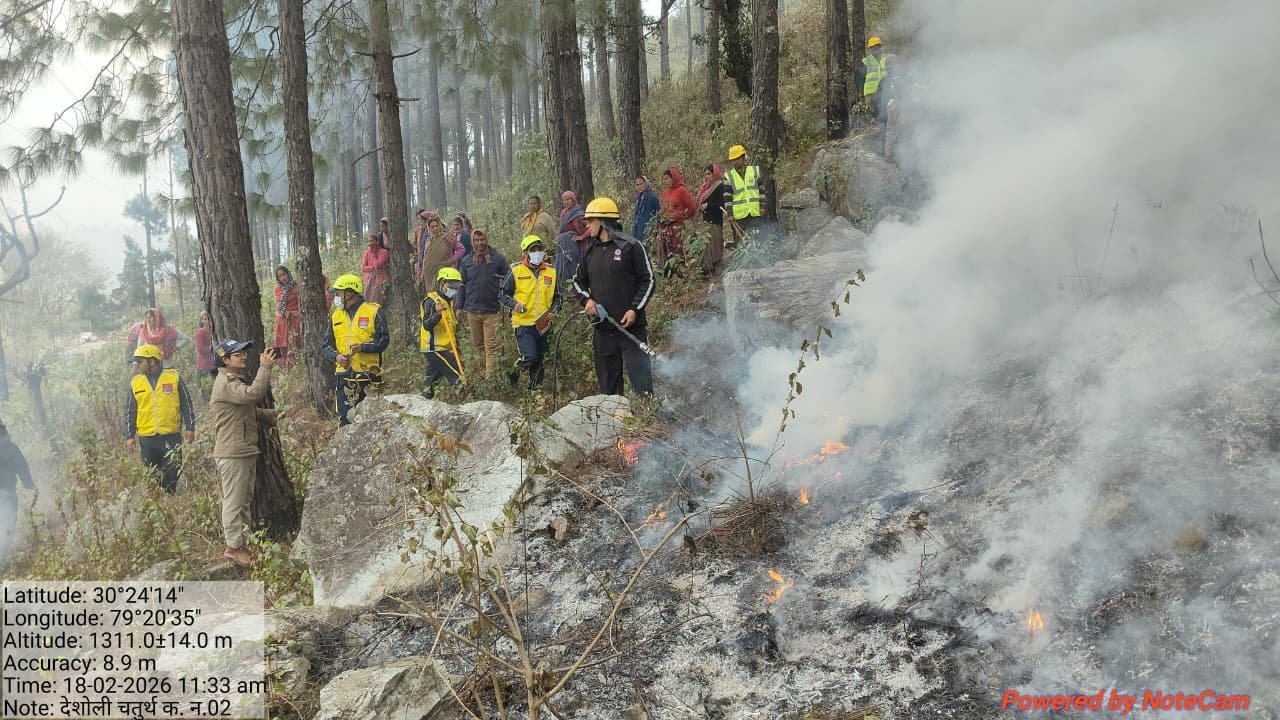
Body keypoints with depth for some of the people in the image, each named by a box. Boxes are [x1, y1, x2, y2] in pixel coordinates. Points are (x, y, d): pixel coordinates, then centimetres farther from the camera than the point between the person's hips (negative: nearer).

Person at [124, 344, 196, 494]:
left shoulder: (173, 377, 0)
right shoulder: (136, 382, 8)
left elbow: (186, 405, 3)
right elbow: (129, 411, 12)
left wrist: (190, 428, -2)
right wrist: (129, 436, 6)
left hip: (172, 437, -2)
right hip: (147, 438, 2)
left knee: (172, 476, -2)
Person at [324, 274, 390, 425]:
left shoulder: (373, 311, 0)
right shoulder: (336, 315, 14)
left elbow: (384, 339, -5)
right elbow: (327, 346, 15)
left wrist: (363, 347, -20)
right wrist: (336, 357, -6)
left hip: (369, 374, -4)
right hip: (345, 376, 4)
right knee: (345, 420, 0)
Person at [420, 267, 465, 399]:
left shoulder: (448, 302, 20)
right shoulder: (431, 301, -10)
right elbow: (427, 325, -20)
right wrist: (437, 314, -36)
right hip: (435, 348, -10)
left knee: (432, 381, 12)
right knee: (458, 377, -15)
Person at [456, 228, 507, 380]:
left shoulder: (498, 258, 0)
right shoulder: (466, 261, 9)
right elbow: (462, 285, 14)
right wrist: (460, 307, 10)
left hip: (492, 310, -3)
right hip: (472, 310, 4)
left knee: (491, 346, -6)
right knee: (479, 345, 14)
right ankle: (481, 372, 27)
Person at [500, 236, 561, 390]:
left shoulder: (551, 272, 10)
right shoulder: (516, 270, -1)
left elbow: (557, 298, 19)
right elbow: (502, 294, 5)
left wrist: (553, 312, 1)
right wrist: (514, 304, -14)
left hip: (543, 324, 4)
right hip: (524, 323, -4)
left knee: (540, 361, 9)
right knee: (529, 357, -19)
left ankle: (535, 389, 23)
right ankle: (512, 376, 6)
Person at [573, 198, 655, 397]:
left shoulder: (631, 246, -4)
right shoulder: (591, 251, 14)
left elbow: (648, 280, -3)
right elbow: (579, 281, 23)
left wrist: (635, 309, -13)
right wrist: (587, 299, 2)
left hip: (631, 326, -6)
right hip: (603, 328, 6)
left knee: (640, 380, -8)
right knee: (607, 382, 11)